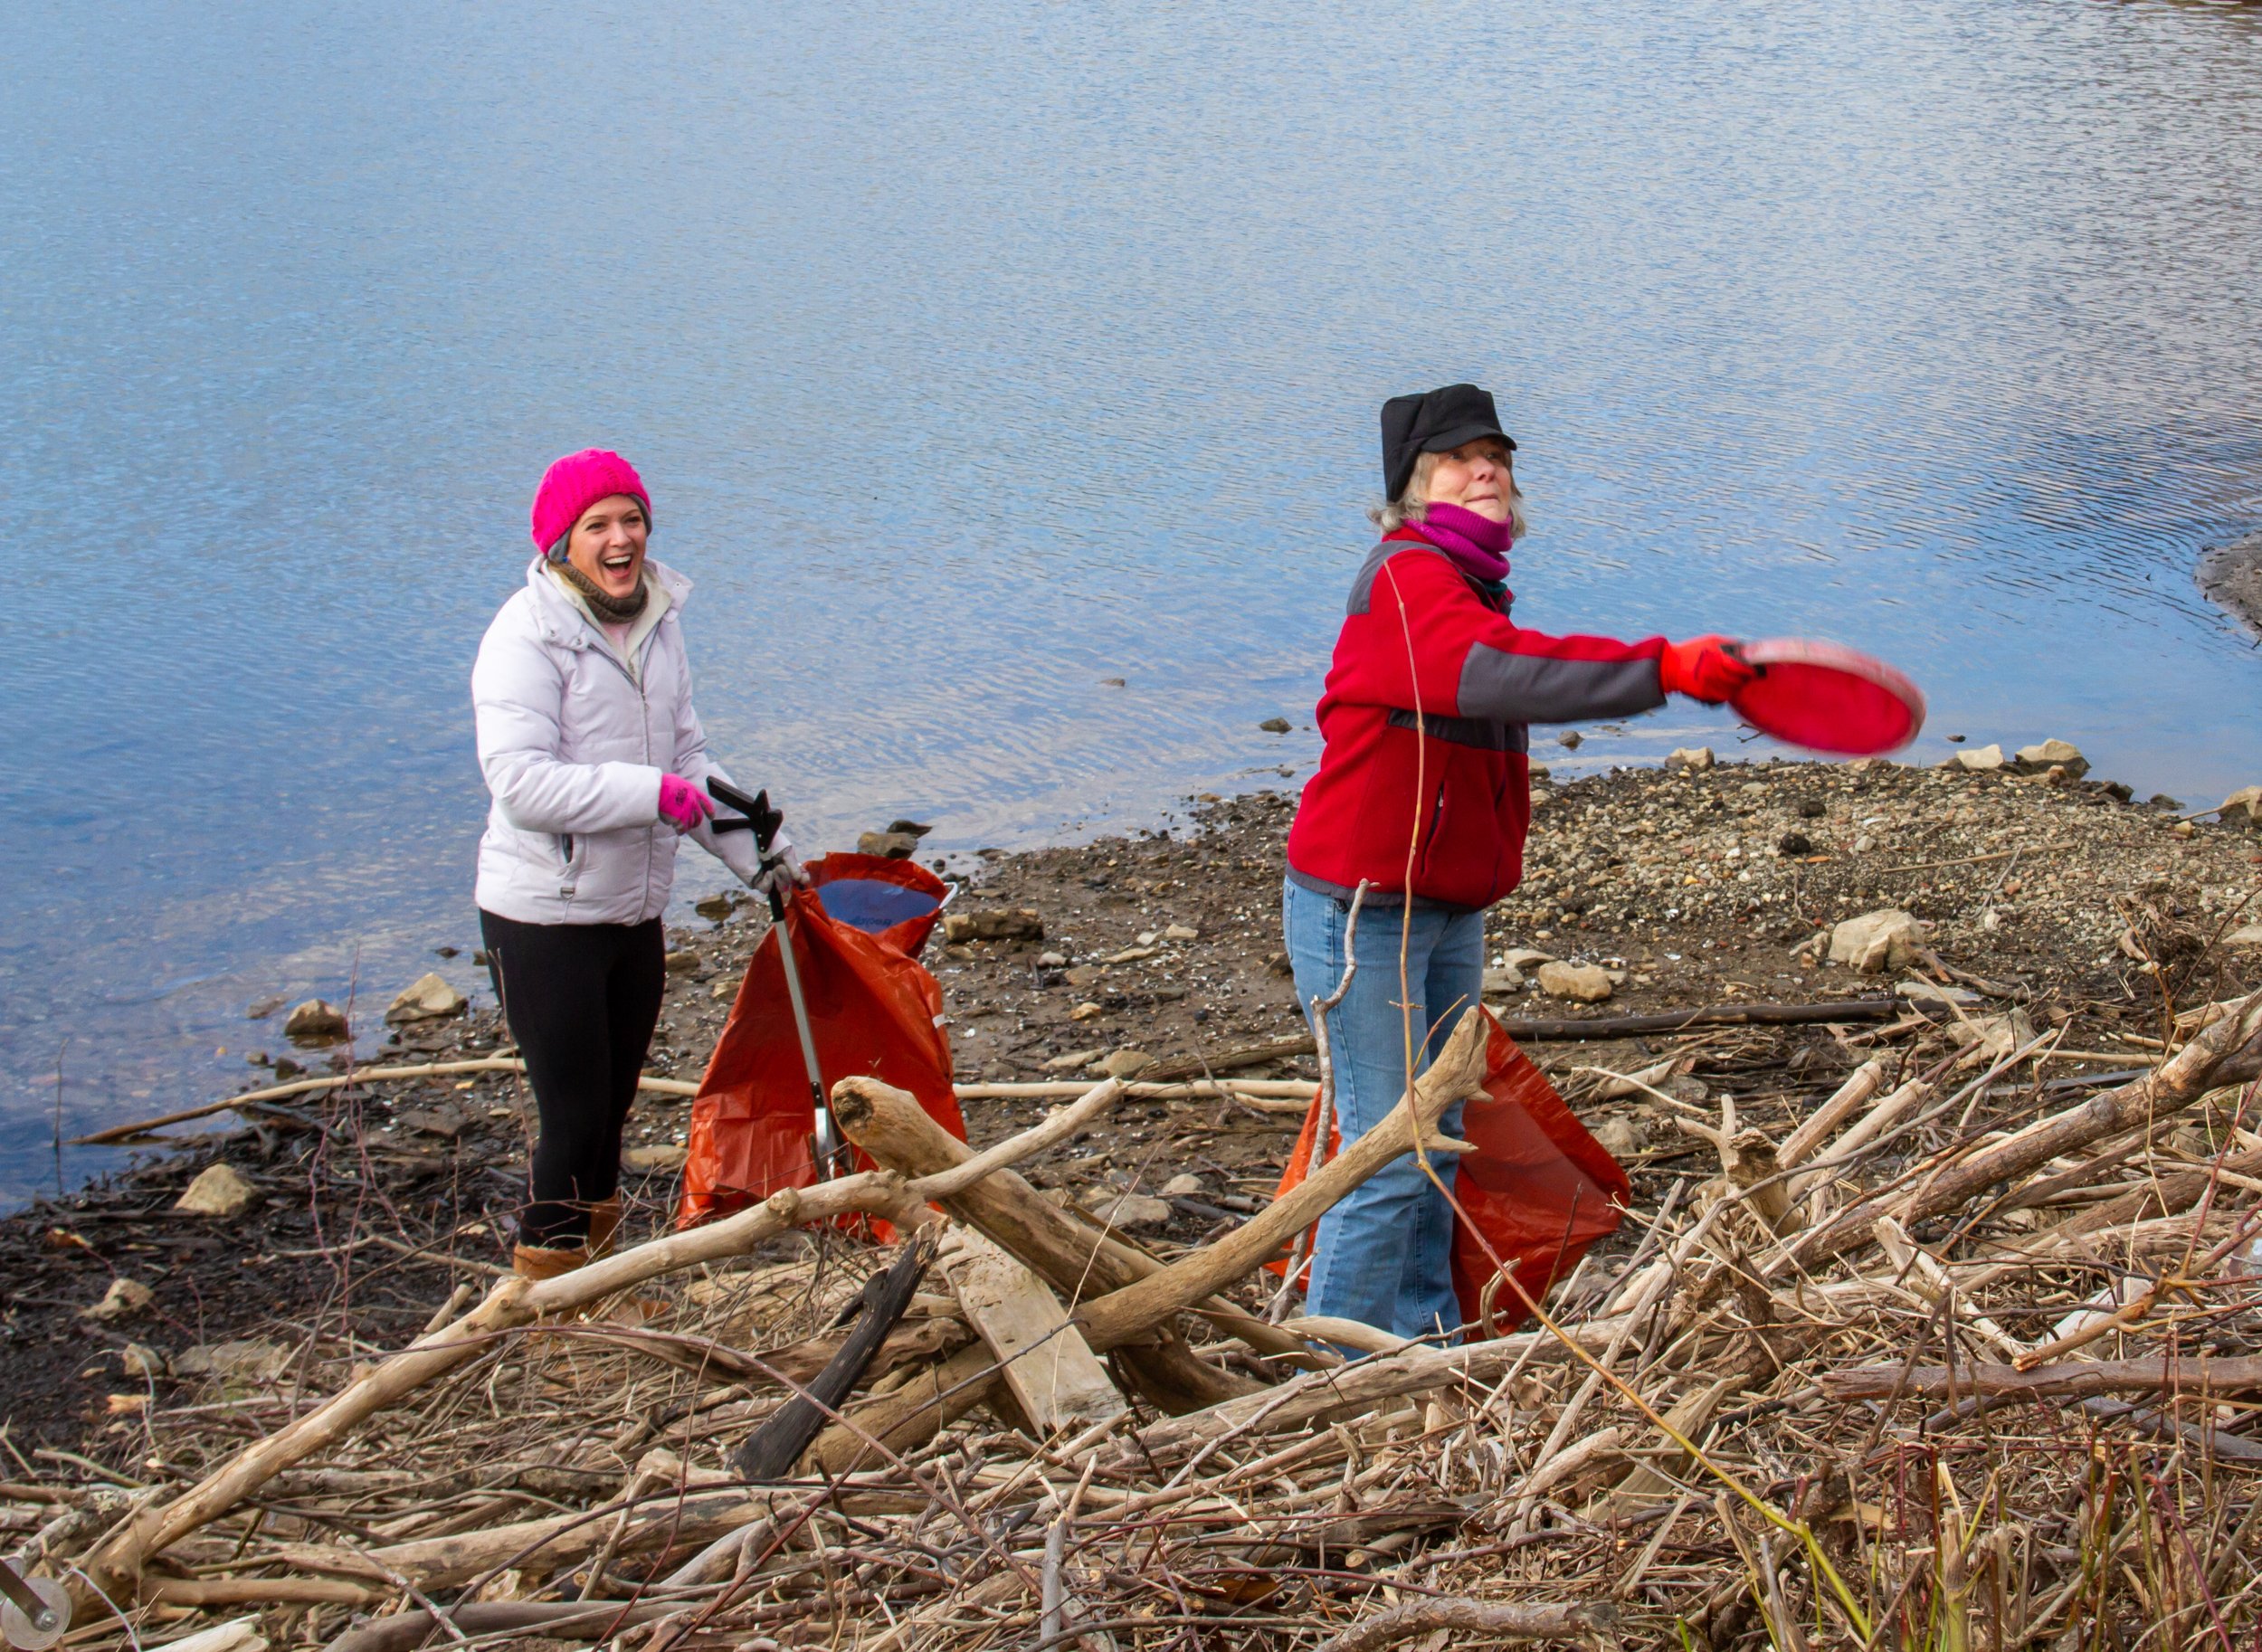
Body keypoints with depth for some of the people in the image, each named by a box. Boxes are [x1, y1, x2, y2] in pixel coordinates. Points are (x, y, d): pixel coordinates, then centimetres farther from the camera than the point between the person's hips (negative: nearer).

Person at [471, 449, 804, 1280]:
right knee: (574, 1113, -3)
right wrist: (651, 793, -27)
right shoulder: (528, 635, -16)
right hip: (543, 920, -7)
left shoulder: (658, 621, 7)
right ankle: (549, 1291, 14)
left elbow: (686, 753, 17)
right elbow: (520, 782, -25)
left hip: (634, 913, 7)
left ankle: (596, 1258, 37)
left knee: (613, 1106, 18)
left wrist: (753, 848, 9)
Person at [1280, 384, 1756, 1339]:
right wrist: (1664, 669, -44)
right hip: (1361, 909, -10)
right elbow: (1499, 673, -38)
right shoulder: (1407, 578, -18)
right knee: (1387, 1157, -8)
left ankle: (1427, 1339, 28)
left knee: (1438, 1143, 16)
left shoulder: (1468, 583, 14)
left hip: (1446, 911, 10)